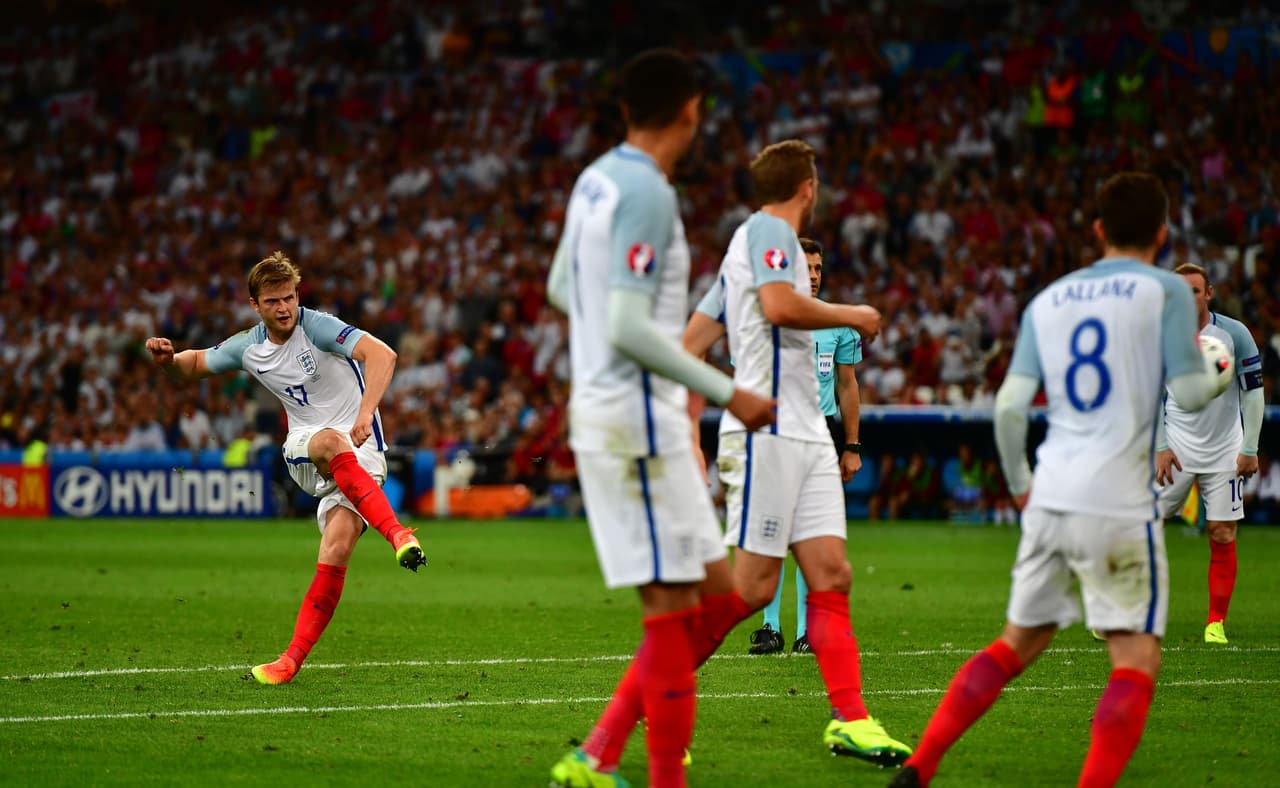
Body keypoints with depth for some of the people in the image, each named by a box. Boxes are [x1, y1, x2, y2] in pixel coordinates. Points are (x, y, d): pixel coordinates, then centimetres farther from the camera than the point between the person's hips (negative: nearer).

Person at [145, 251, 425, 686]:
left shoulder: (317, 327, -13)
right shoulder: (248, 348, 5)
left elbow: (382, 355, -26)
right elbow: (195, 364, 23)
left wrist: (366, 412, -40)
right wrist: (167, 359, -1)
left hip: (361, 453, -3)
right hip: (303, 453, 3)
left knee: (336, 551, -23)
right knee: (332, 442, -35)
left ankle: (292, 659, -23)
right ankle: (397, 534, -47)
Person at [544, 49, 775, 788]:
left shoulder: (596, 179, 12)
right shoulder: (647, 192, -16)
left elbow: (561, 289, 26)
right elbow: (629, 329, -22)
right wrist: (725, 392, -18)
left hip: (602, 409, 10)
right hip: (638, 418, -9)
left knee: (715, 598, 10)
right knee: (675, 608, -6)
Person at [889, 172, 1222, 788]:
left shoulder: (1048, 301, 13)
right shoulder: (1167, 291, -1)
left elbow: (1010, 403, 6)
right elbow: (1189, 392, -6)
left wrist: (1019, 483, 20)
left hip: (1050, 498, 5)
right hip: (1119, 504, -5)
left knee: (1018, 641, 17)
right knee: (1137, 656, 0)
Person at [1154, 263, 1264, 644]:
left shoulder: (1235, 334, -5)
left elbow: (1253, 392, -1)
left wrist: (1249, 449, -5)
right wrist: (1160, 448, -4)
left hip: (1224, 452, 0)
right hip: (1176, 450, 0)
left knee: (1222, 536, -2)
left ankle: (1216, 623, 6)